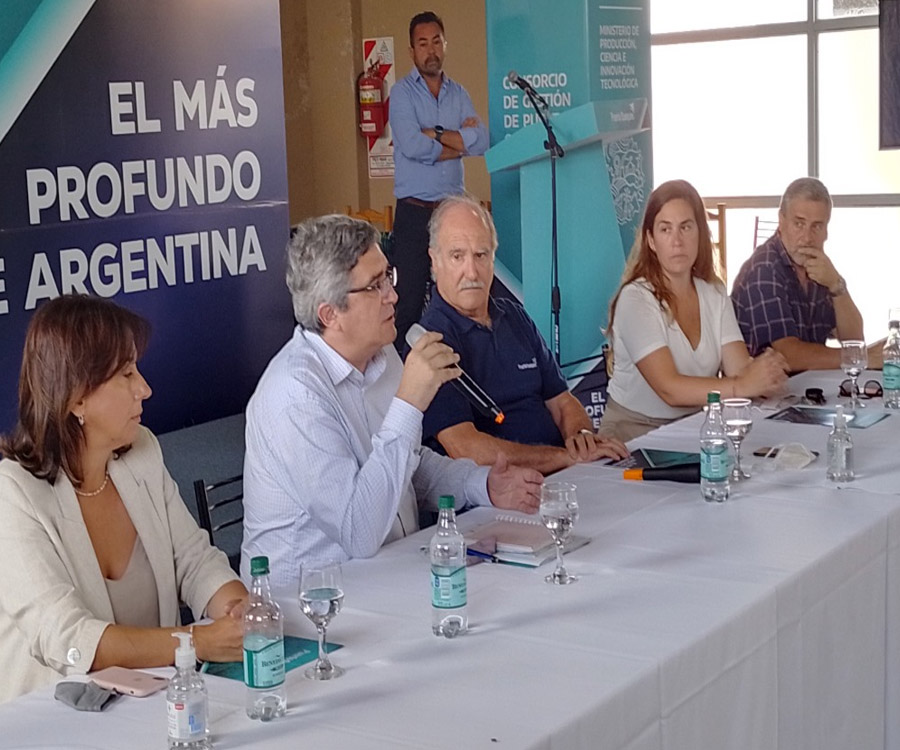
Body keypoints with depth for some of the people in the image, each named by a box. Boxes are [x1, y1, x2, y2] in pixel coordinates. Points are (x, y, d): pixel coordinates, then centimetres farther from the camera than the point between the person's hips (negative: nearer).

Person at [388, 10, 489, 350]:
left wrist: (436, 135, -9)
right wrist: (459, 140, -5)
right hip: (415, 210, -4)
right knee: (409, 300, -5)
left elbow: (481, 141, -2)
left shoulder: (458, 94, 13)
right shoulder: (402, 92, 1)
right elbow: (411, 145, -16)